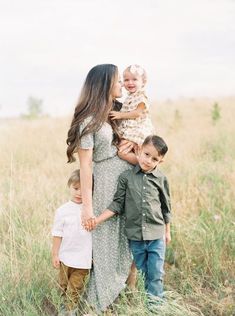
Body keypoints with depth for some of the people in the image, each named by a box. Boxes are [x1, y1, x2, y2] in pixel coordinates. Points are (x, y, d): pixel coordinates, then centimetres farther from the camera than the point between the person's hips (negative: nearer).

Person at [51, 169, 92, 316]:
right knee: (64, 285, 14)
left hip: (83, 258, 0)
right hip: (66, 256, 0)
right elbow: (57, 234, -1)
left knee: (76, 287, 5)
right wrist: (55, 255, -1)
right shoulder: (62, 211, -6)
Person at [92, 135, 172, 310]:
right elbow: (118, 204, -2)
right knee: (141, 273, 14)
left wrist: (167, 231, 13)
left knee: (156, 274, 4)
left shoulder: (161, 179, -2)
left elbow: (166, 207, 8)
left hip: (156, 236, 0)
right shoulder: (126, 177, -5)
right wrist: (98, 219, -10)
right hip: (135, 236, 0)